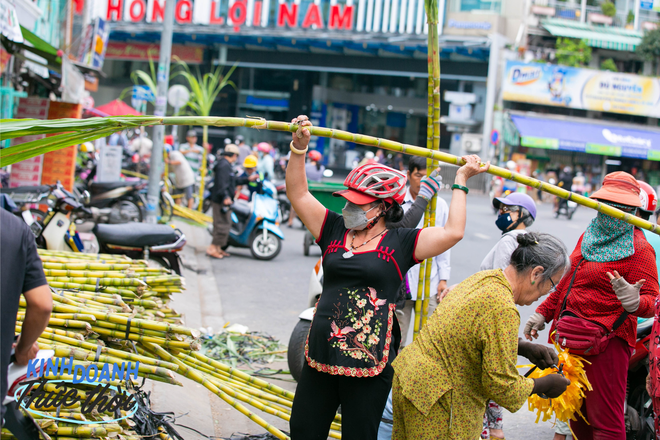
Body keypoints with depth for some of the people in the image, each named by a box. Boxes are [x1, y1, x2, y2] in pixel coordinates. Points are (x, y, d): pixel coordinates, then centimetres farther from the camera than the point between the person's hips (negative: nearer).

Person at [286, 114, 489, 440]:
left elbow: (453, 232, -8)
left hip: (369, 363, -4)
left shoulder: (400, 243, -1)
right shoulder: (335, 231, 9)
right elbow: (298, 195, 8)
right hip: (319, 358, 4)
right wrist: (299, 147, -1)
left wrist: (461, 181, -2)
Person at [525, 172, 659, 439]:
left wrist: (634, 302, -38)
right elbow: (568, 282, 25)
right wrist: (543, 312, 23)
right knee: (577, 415, 19)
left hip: (606, 341, -8)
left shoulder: (639, 249, -10)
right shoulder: (589, 237, 14)